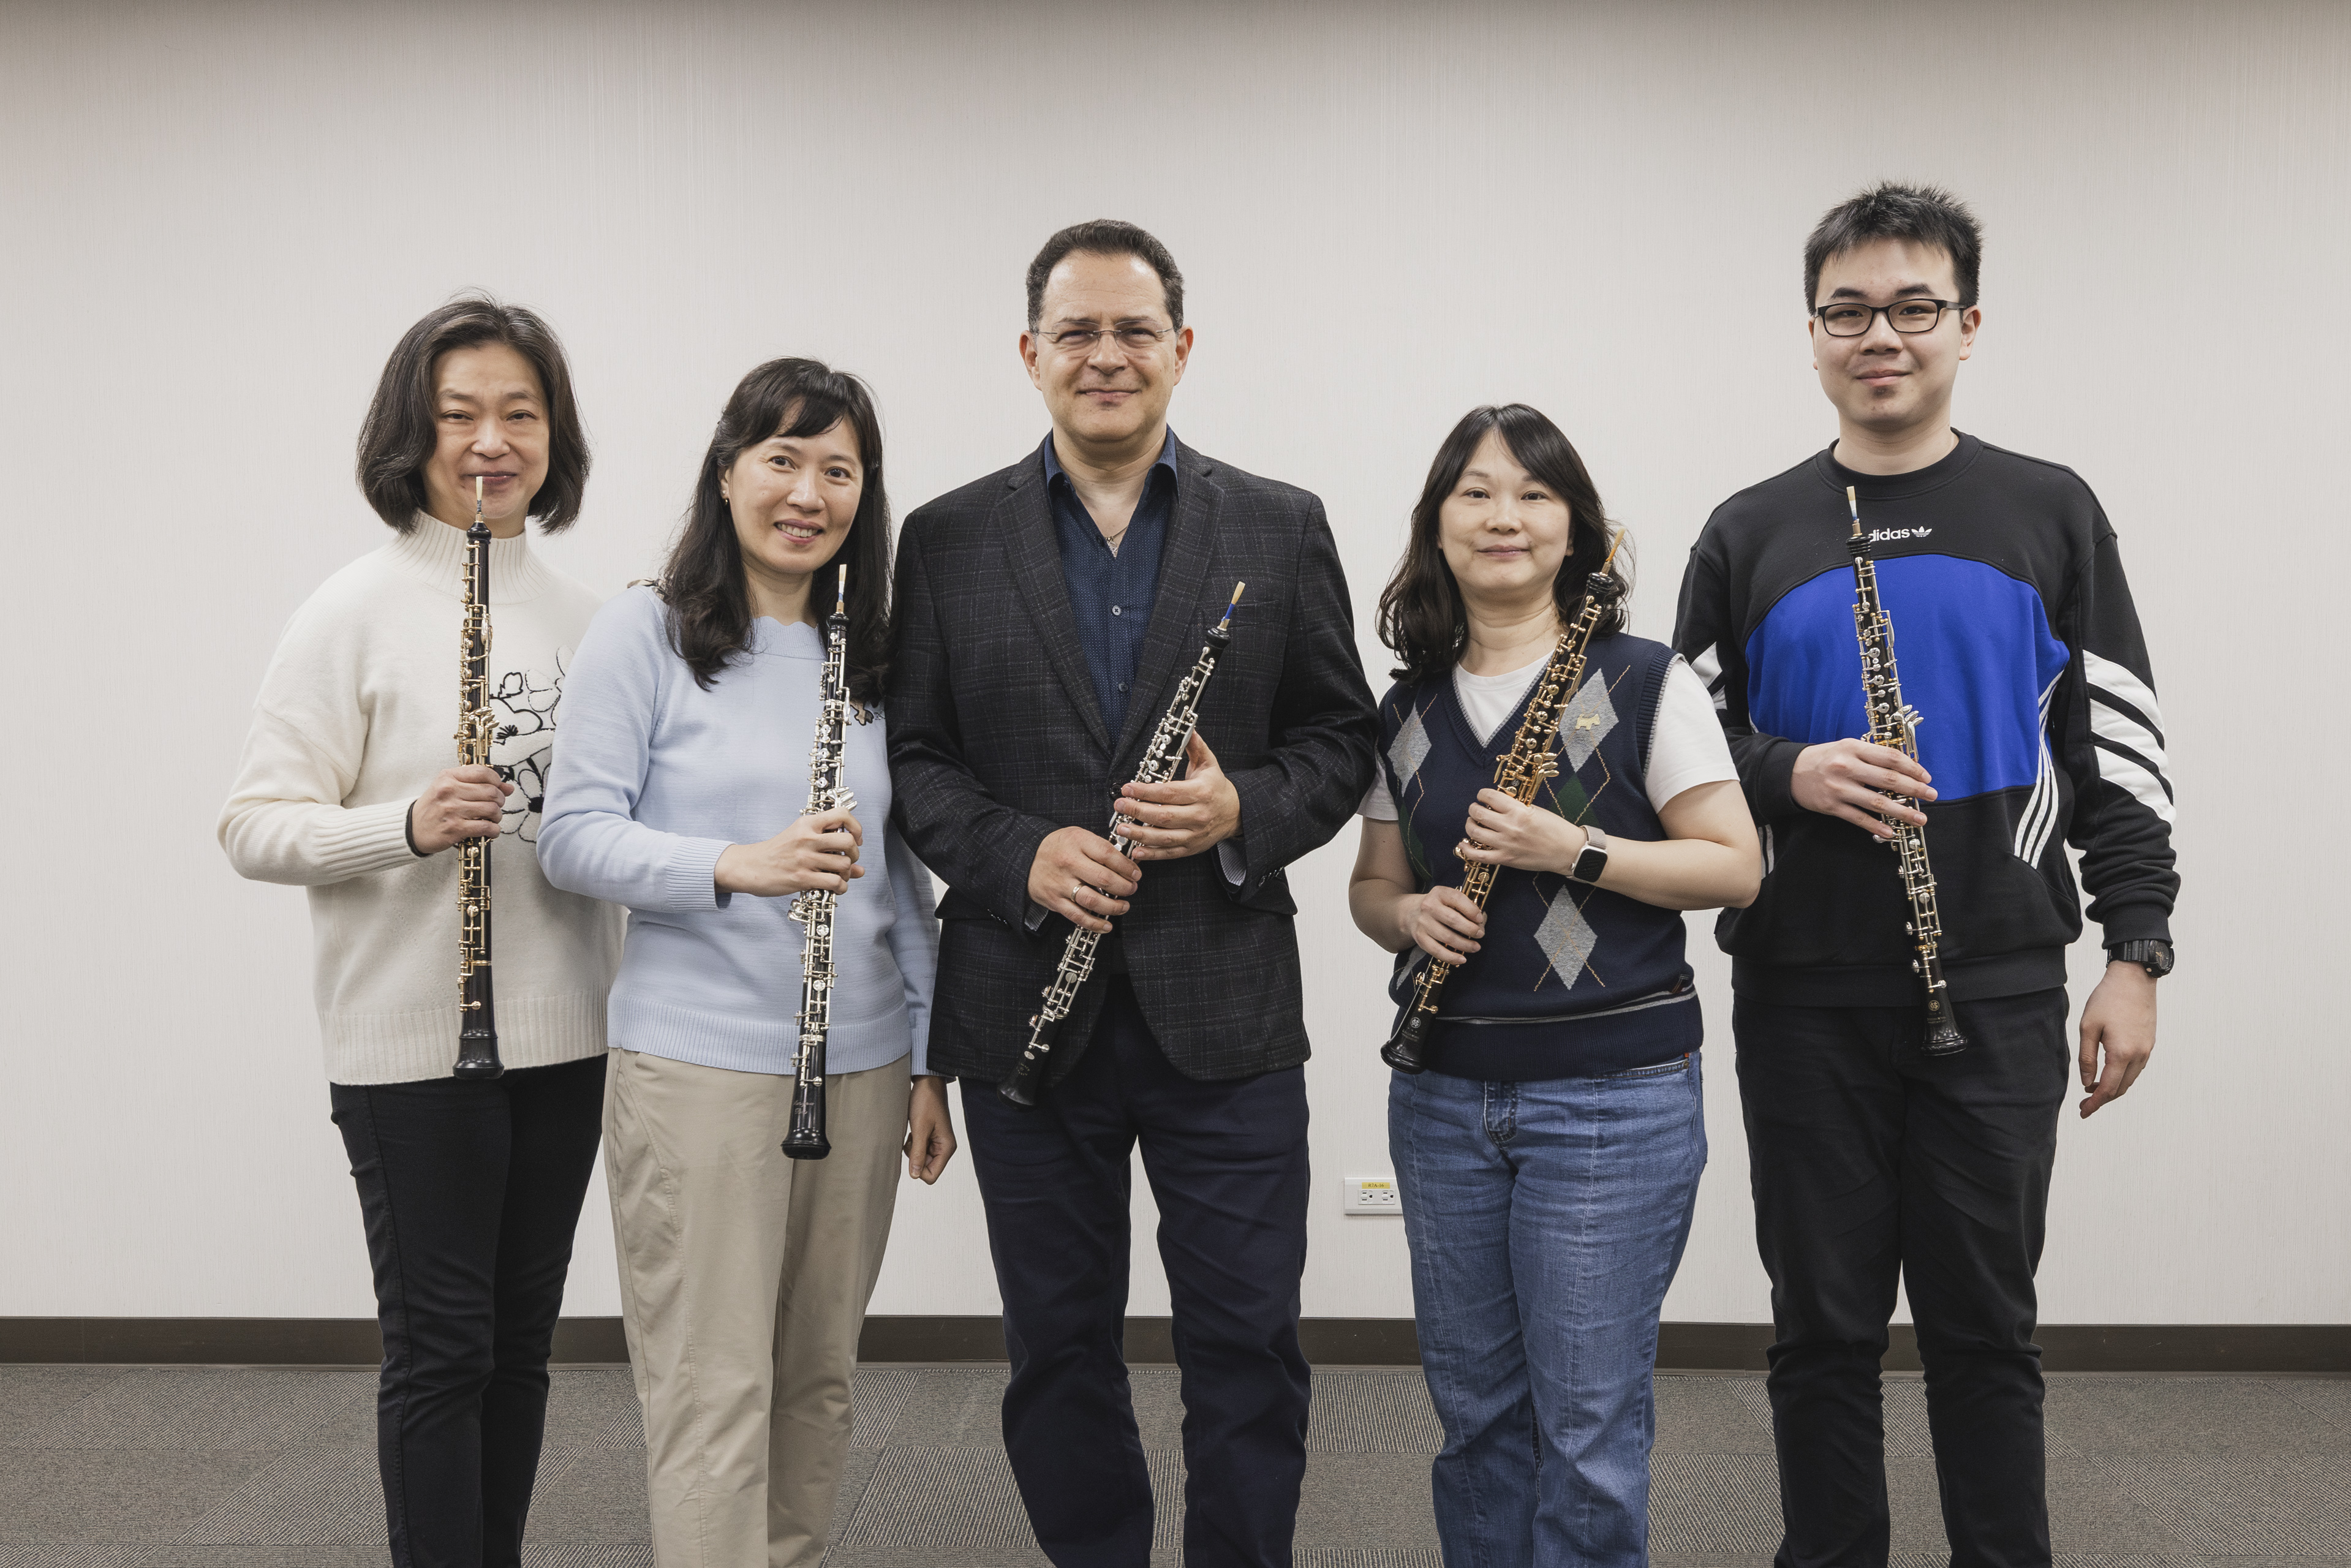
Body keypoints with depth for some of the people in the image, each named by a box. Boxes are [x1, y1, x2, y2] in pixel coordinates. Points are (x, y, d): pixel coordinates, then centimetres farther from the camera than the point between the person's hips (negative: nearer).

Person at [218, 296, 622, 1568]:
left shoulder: (581, 613, 9)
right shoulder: (355, 611, -7)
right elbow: (252, 826, -10)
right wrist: (409, 824, -26)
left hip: (561, 1030, 5)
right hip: (411, 1037, -5)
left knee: (521, 1336, 15)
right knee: (440, 1346, 2)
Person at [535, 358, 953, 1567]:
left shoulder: (867, 654, 11)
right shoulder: (648, 630, -3)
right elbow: (573, 837, -8)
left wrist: (929, 1057, 11)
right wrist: (738, 865, -23)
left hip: (860, 1061, 5)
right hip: (696, 1057, -5)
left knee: (819, 1378, 13)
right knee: (714, 1395, -2)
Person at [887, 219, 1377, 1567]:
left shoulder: (1281, 528, 4)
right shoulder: (949, 540, 5)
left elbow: (1341, 741, 6)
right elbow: (914, 756, 4)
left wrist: (1245, 810, -14)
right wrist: (1016, 853, -14)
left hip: (1225, 1004, -1)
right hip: (1028, 1008, 1)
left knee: (1250, 1346, 5)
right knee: (1060, 1349, 13)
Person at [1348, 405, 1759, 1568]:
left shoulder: (1645, 682, -4)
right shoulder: (1409, 709, 10)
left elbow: (1735, 867, -8)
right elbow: (1372, 887, 17)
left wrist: (1572, 850, -19)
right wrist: (1411, 913, -5)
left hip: (1613, 1093, -4)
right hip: (1441, 1090, 5)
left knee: (1587, 1427, 0)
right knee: (1472, 1407, 13)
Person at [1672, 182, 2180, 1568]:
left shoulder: (2051, 515, 4)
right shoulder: (1750, 536, 5)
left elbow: (2121, 750, 3)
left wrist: (2137, 954, -3)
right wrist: (1790, 774, -13)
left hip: (1998, 988, 0)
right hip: (1804, 996, 1)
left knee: (1986, 1323, 8)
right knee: (1826, 1326, 9)